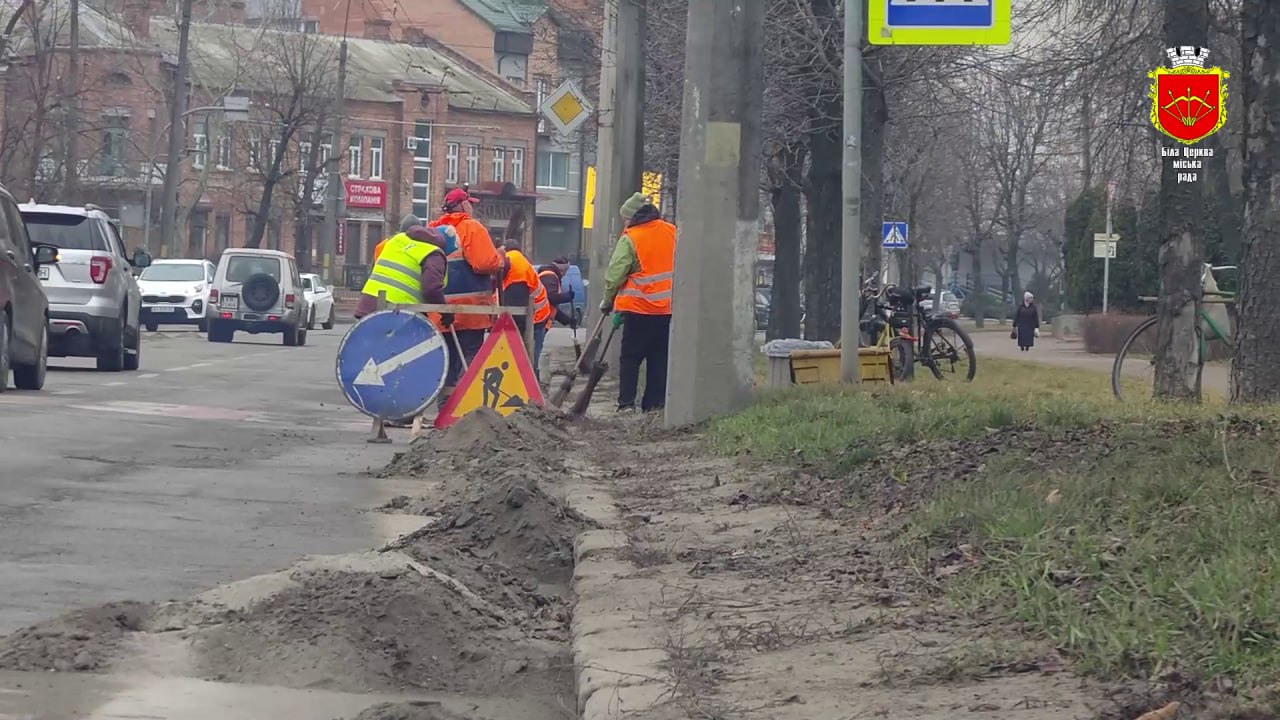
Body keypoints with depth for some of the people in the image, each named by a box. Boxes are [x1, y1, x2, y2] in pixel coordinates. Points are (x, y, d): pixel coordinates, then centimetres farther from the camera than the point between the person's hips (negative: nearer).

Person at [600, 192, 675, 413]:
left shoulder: (630, 239, -9)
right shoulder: (672, 233, 6)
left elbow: (615, 274, -8)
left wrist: (608, 301, 5)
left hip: (639, 307, -4)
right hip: (669, 308, 4)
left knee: (631, 357, 4)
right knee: (659, 358, 10)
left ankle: (626, 403, -3)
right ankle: (656, 404, 8)